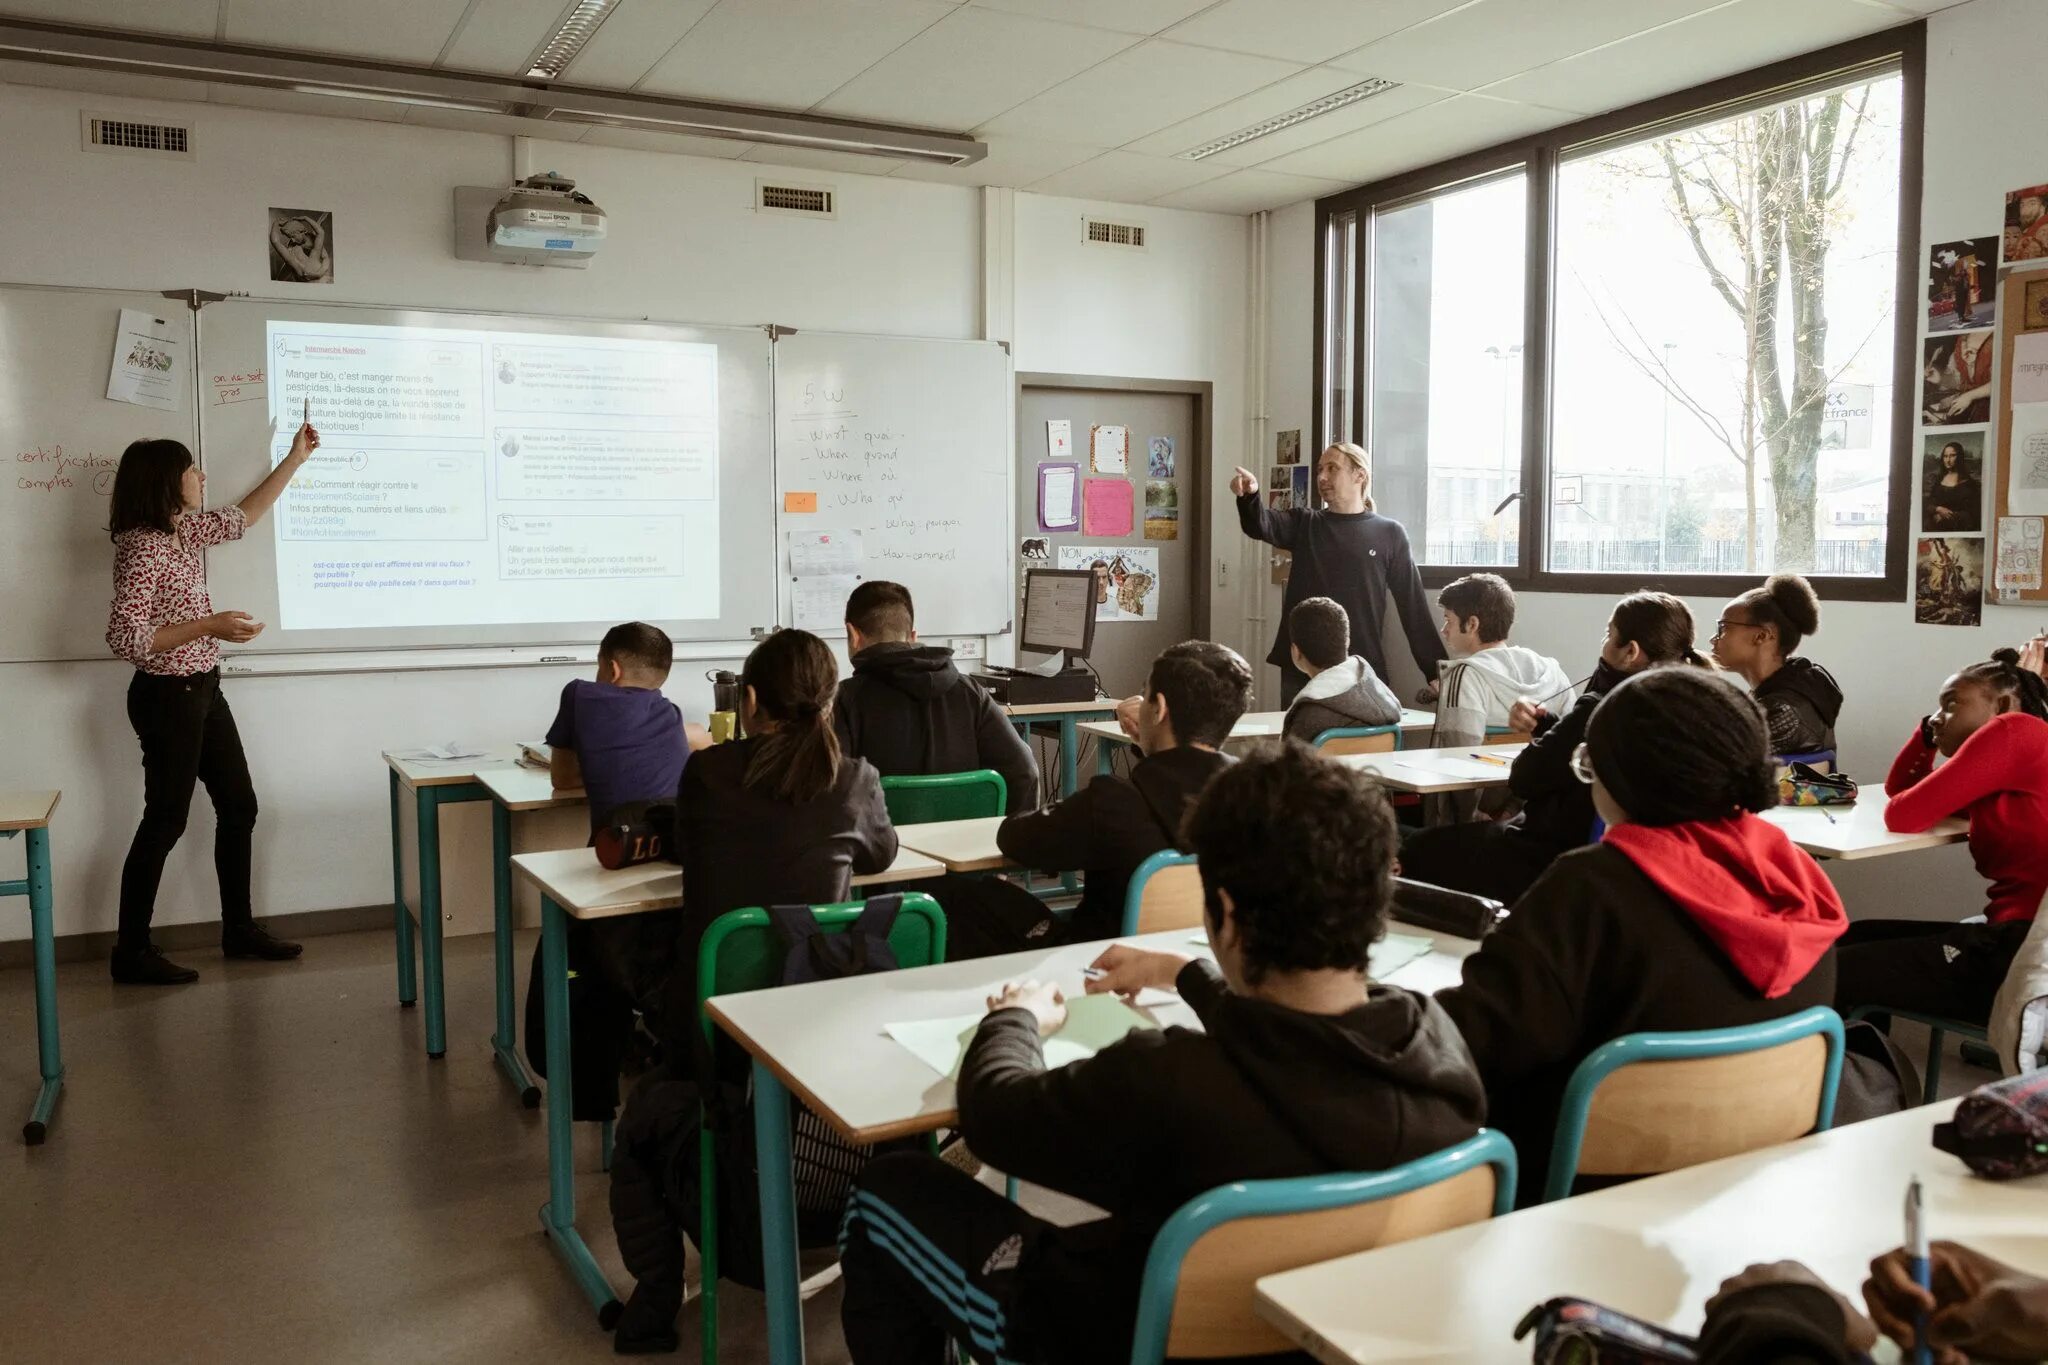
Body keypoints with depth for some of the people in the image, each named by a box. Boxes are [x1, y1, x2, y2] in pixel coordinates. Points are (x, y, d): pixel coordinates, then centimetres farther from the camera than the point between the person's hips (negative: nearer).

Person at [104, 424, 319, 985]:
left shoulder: (184, 531, 7)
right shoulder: (142, 548, -20)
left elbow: (243, 515, 24)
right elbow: (124, 638, -26)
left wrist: (295, 458, 24)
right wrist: (209, 625, -27)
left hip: (203, 691, 9)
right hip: (166, 697, -9)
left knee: (239, 806, 13)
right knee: (166, 820, -1)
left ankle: (239, 928, 25)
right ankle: (131, 953, 10)